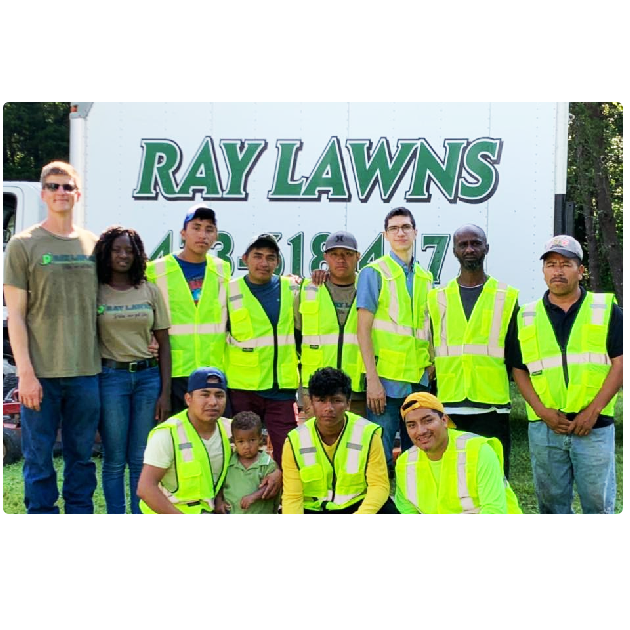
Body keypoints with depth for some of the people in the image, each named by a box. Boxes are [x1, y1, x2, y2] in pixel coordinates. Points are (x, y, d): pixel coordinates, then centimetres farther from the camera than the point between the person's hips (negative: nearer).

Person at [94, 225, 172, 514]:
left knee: (142, 459, 6)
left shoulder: (150, 291, 6)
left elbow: (164, 343, 7)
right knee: (114, 460, 3)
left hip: (148, 376, 2)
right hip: (111, 376, -2)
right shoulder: (95, 292, 1)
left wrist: (165, 392, 1)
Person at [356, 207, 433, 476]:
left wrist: (430, 370, 9)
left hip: (419, 380, 5)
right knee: (380, 455, -2)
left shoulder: (425, 277, 14)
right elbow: (363, 329, -8)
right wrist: (372, 378, -14)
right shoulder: (374, 272, -3)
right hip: (385, 379, -5)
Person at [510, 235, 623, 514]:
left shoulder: (605, 309, 3)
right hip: (544, 427, 2)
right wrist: (542, 410, -7)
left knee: (599, 501, 5)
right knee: (551, 501, 12)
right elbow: (518, 369, 8)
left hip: (594, 426, -2)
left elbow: (620, 362, -2)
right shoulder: (527, 317, 9)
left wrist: (593, 410, -11)